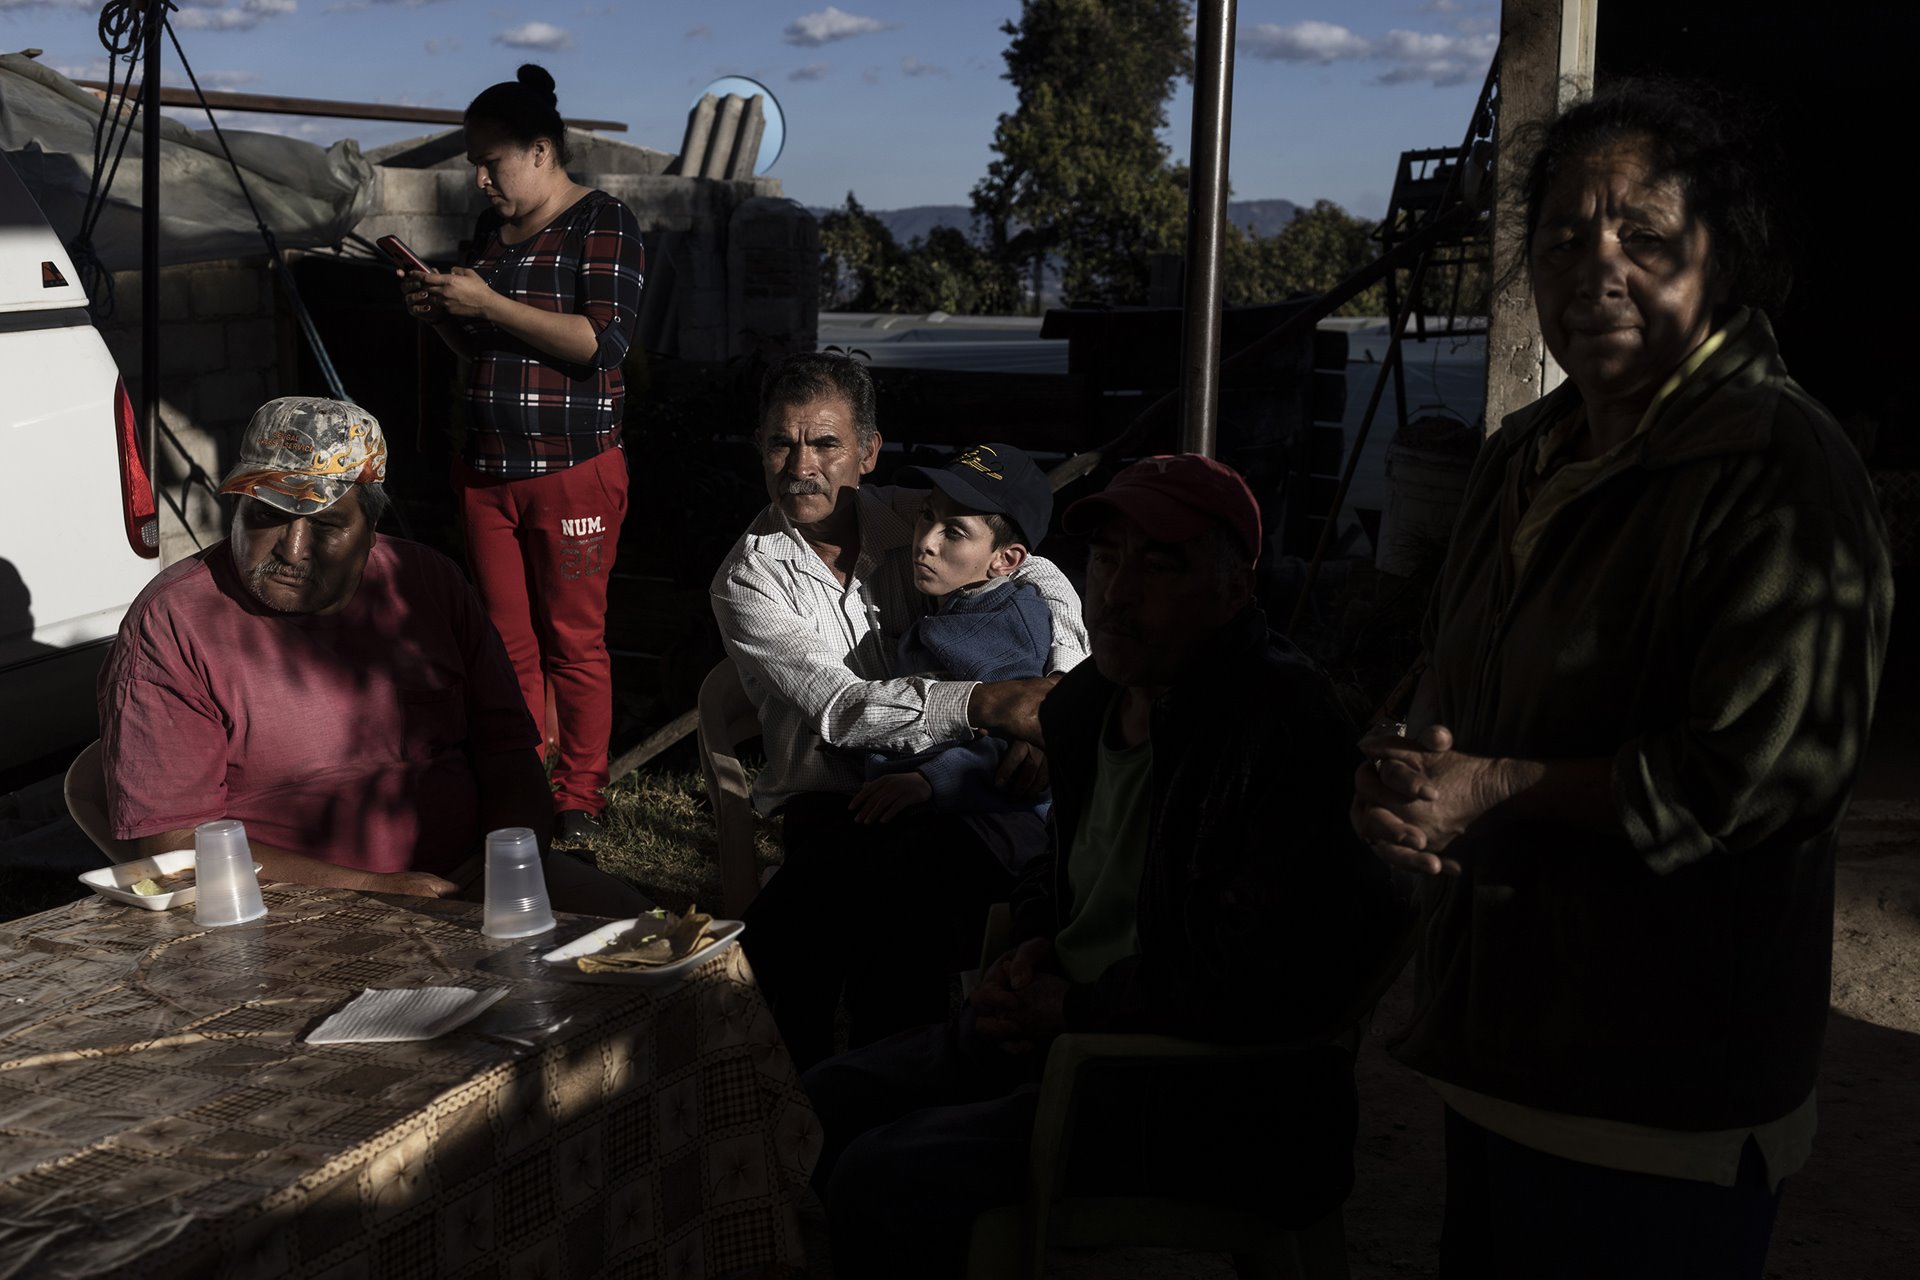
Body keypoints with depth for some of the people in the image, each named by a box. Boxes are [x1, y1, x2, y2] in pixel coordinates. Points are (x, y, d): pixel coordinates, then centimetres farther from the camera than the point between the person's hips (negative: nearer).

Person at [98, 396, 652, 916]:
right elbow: (174, 838, -10)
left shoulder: (428, 582, 9)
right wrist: (369, 890, -18)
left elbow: (508, 749, 13)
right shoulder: (169, 624, -4)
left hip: (465, 881, 5)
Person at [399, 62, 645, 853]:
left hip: (573, 471, -6)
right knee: (505, 640, 7)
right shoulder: (490, 228, 17)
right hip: (487, 471, 7)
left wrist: (488, 304, -17)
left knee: (573, 641, -1)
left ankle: (578, 803, 9)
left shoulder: (602, 223, -5)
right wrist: (438, 312, 5)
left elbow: (604, 341, -18)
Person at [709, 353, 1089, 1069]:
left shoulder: (915, 520, 8)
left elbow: (1043, 582, -1)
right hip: (832, 814, 0)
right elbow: (839, 706, -14)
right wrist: (983, 704, -27)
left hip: (952, 799, 1)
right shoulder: (748, 581, 0)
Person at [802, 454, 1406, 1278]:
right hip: (1063, 1028, 9)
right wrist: (1032, 949, 4)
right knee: (829, 1100, 9)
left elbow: (1249, 985, -26)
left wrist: (1073, 1009, -16)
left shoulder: (1284, 730, -21)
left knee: (882, 1178, -21)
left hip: (1219, 1089, -9)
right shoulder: (1087, 701, 8)